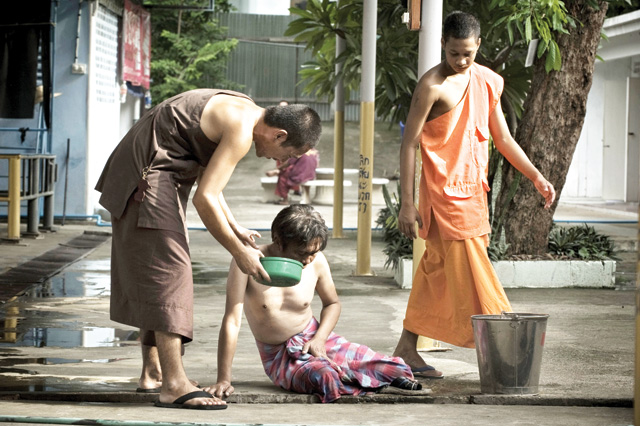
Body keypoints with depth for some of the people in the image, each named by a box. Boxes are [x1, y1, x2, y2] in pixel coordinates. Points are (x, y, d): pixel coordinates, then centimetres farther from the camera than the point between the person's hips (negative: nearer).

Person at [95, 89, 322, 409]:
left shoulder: (241, 113, 11)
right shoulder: (241, 130, -20)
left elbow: (208, 182, 19)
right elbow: (204, 198, -24)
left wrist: (237, 230, 13)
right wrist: (239, 252, -16)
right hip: (148, 177, -11)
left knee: (147, 276, 16)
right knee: (167, 271, -14)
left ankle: (152, 373, 24)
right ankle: (173, 385, -17)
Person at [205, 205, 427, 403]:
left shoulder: (316, 261, -10)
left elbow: (332, 303, 10)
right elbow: (232, 322, -22)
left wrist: (319, 339, -10)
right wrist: (224, 380, -24)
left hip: (313, 340, 3)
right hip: (280, 356, -3)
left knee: (394, 369, -17)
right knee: (325, 376, -37)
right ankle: (375, 386, -12)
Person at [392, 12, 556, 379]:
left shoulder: (490, 82, 10)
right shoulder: (433, 85, -11)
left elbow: (502, 138, 20)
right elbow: (409, 144, -9)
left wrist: (536, 177, 13)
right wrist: (408, 204, -12)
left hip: (473, 192, 7)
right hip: (444, 192, -7)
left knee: (437, 270, 10)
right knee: (469, 270, -9)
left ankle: (407, 348, 16)